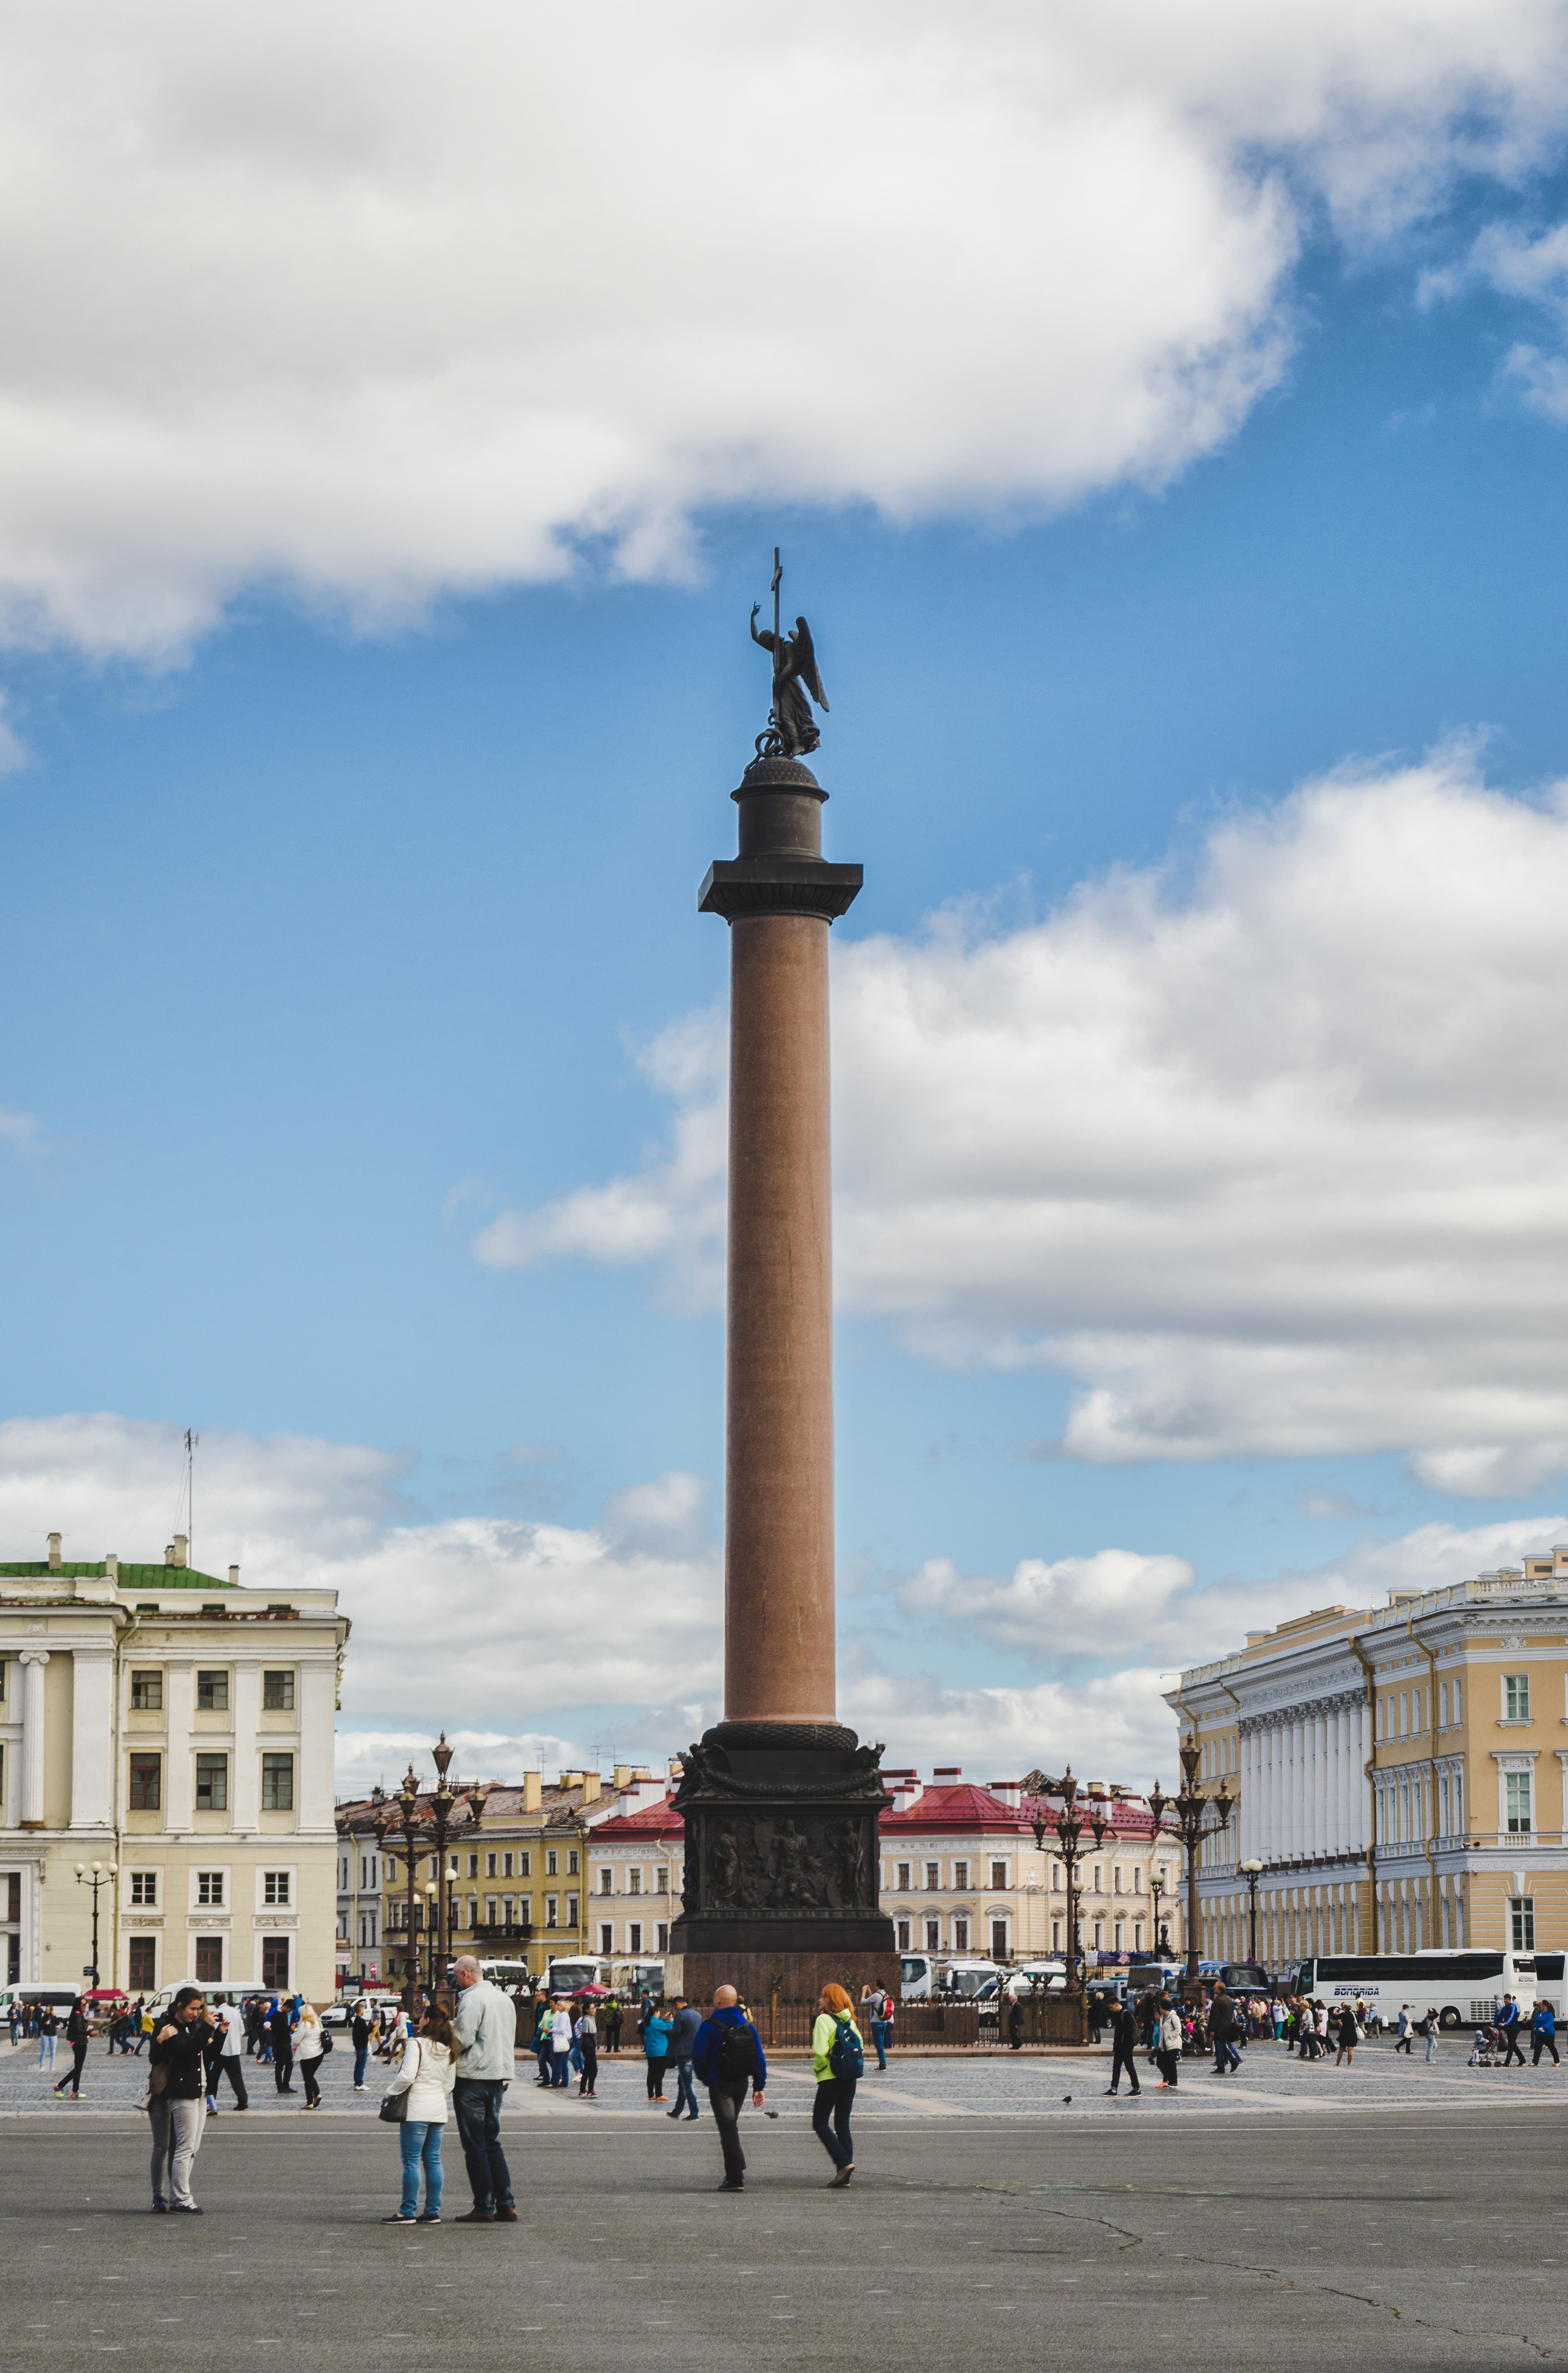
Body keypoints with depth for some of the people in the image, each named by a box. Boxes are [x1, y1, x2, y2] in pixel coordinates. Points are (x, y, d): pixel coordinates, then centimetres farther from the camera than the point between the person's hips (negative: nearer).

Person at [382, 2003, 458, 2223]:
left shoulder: (417, 2044, -12)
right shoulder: (449, 2050, 10)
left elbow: (407, 2076, -18)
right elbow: (450, 2084, 14)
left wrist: (391, 2092, -4)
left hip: (417, 2109, -7)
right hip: (439, 2109, 7)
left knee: (412, 2161, -3)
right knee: (433, 2160, 10)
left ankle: (408, 2212, -3)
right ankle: (433, 2211, 10)